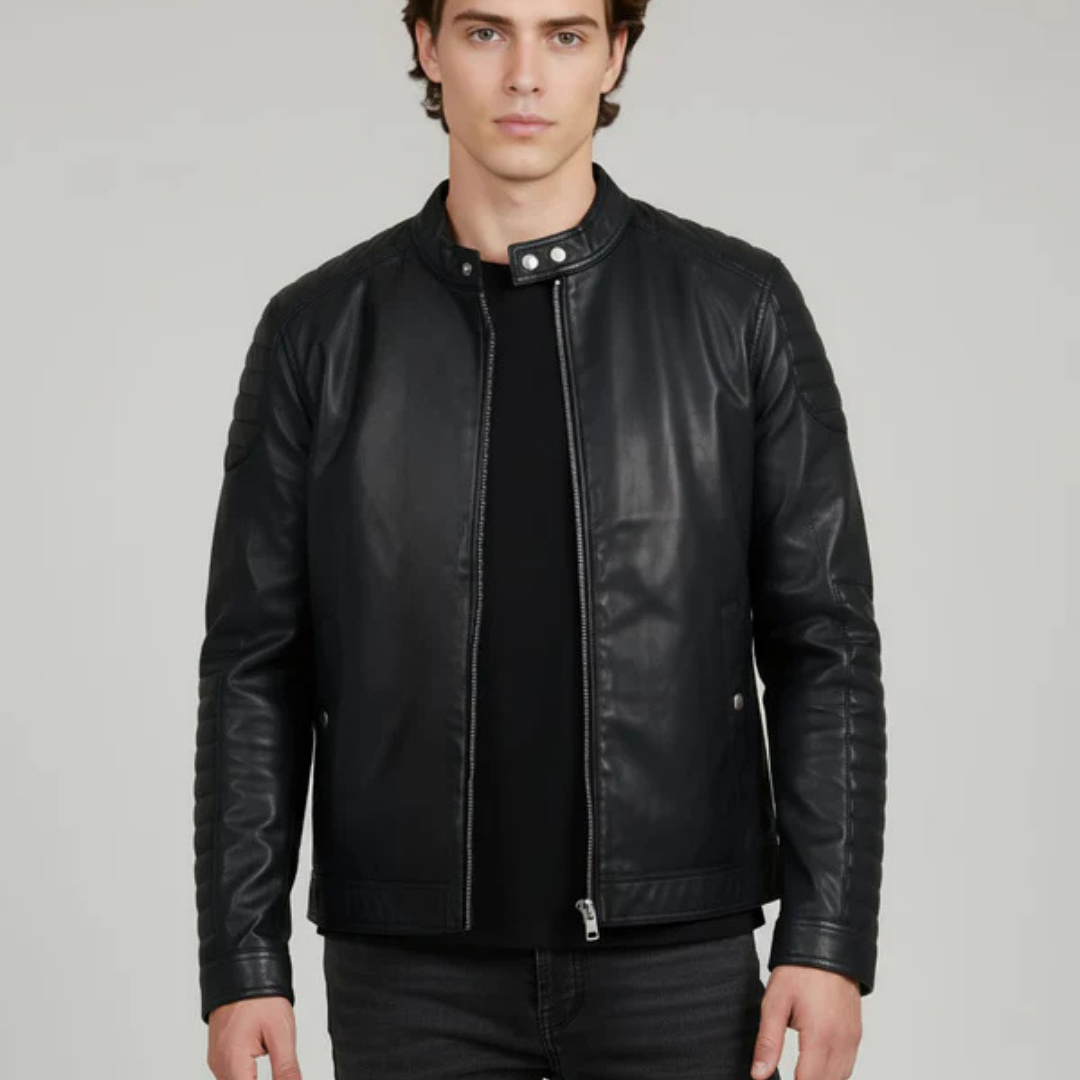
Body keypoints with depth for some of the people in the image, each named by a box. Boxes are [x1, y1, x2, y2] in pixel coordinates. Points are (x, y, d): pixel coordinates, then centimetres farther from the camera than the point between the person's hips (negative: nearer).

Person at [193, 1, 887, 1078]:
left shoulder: (738, 308, 0)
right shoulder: (319, 330, 2)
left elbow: (823, 641, 0)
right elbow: (256, 669, 3)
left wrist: (830, 941, -7)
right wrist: (241, 967, -2)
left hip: (675, 957, 0)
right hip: (413, 974, 1)